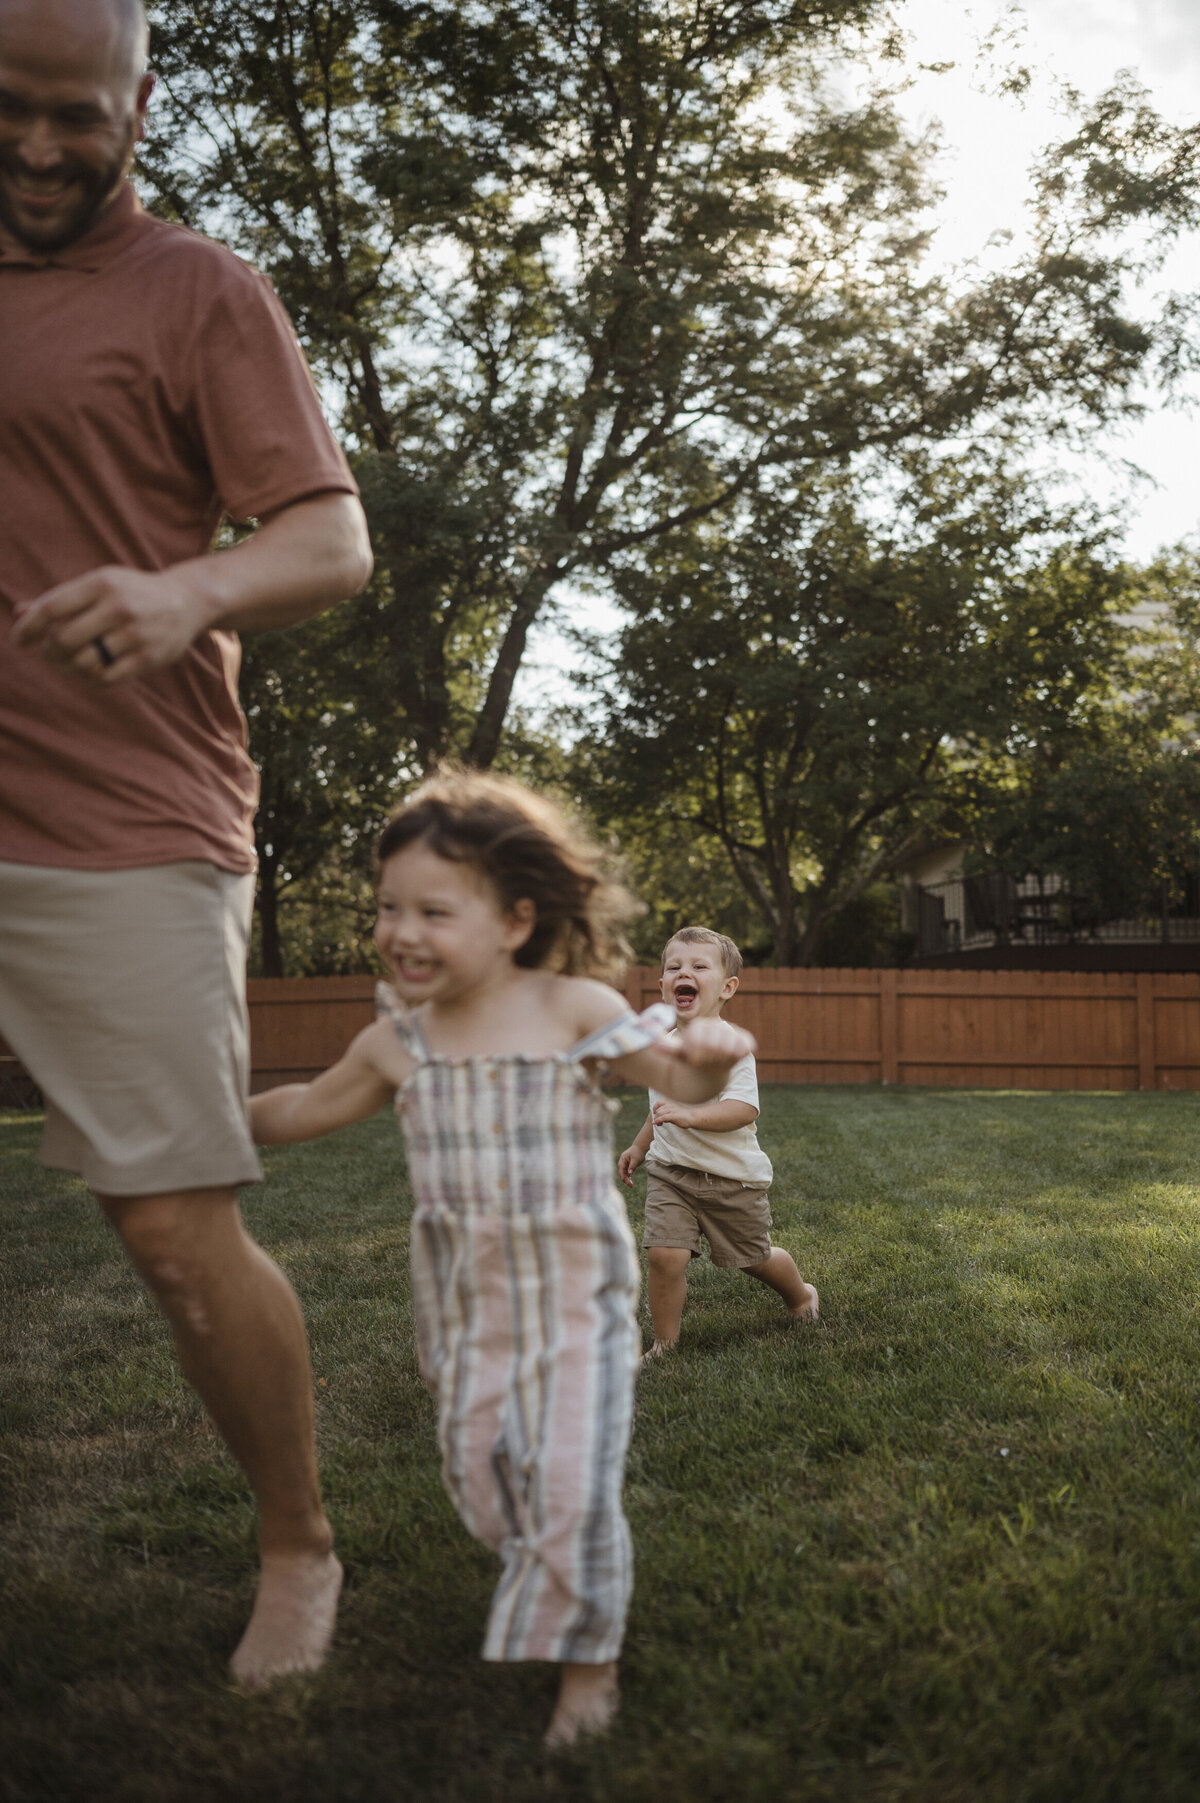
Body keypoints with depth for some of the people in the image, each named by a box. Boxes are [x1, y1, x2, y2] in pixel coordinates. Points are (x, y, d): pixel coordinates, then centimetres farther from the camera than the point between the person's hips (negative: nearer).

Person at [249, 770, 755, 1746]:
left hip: (574, 1292, -4)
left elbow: (680, 1079, -12)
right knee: (479, 1474, 13)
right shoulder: (399, 1040, -1)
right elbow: (309, 1108, 16)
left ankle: (586, 1657, 19)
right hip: (467, 1304, 4)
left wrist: (712, 1050, -34)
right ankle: (546, 1587, 43)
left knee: (570, 1483, -5)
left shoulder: (571, 1009, -13)